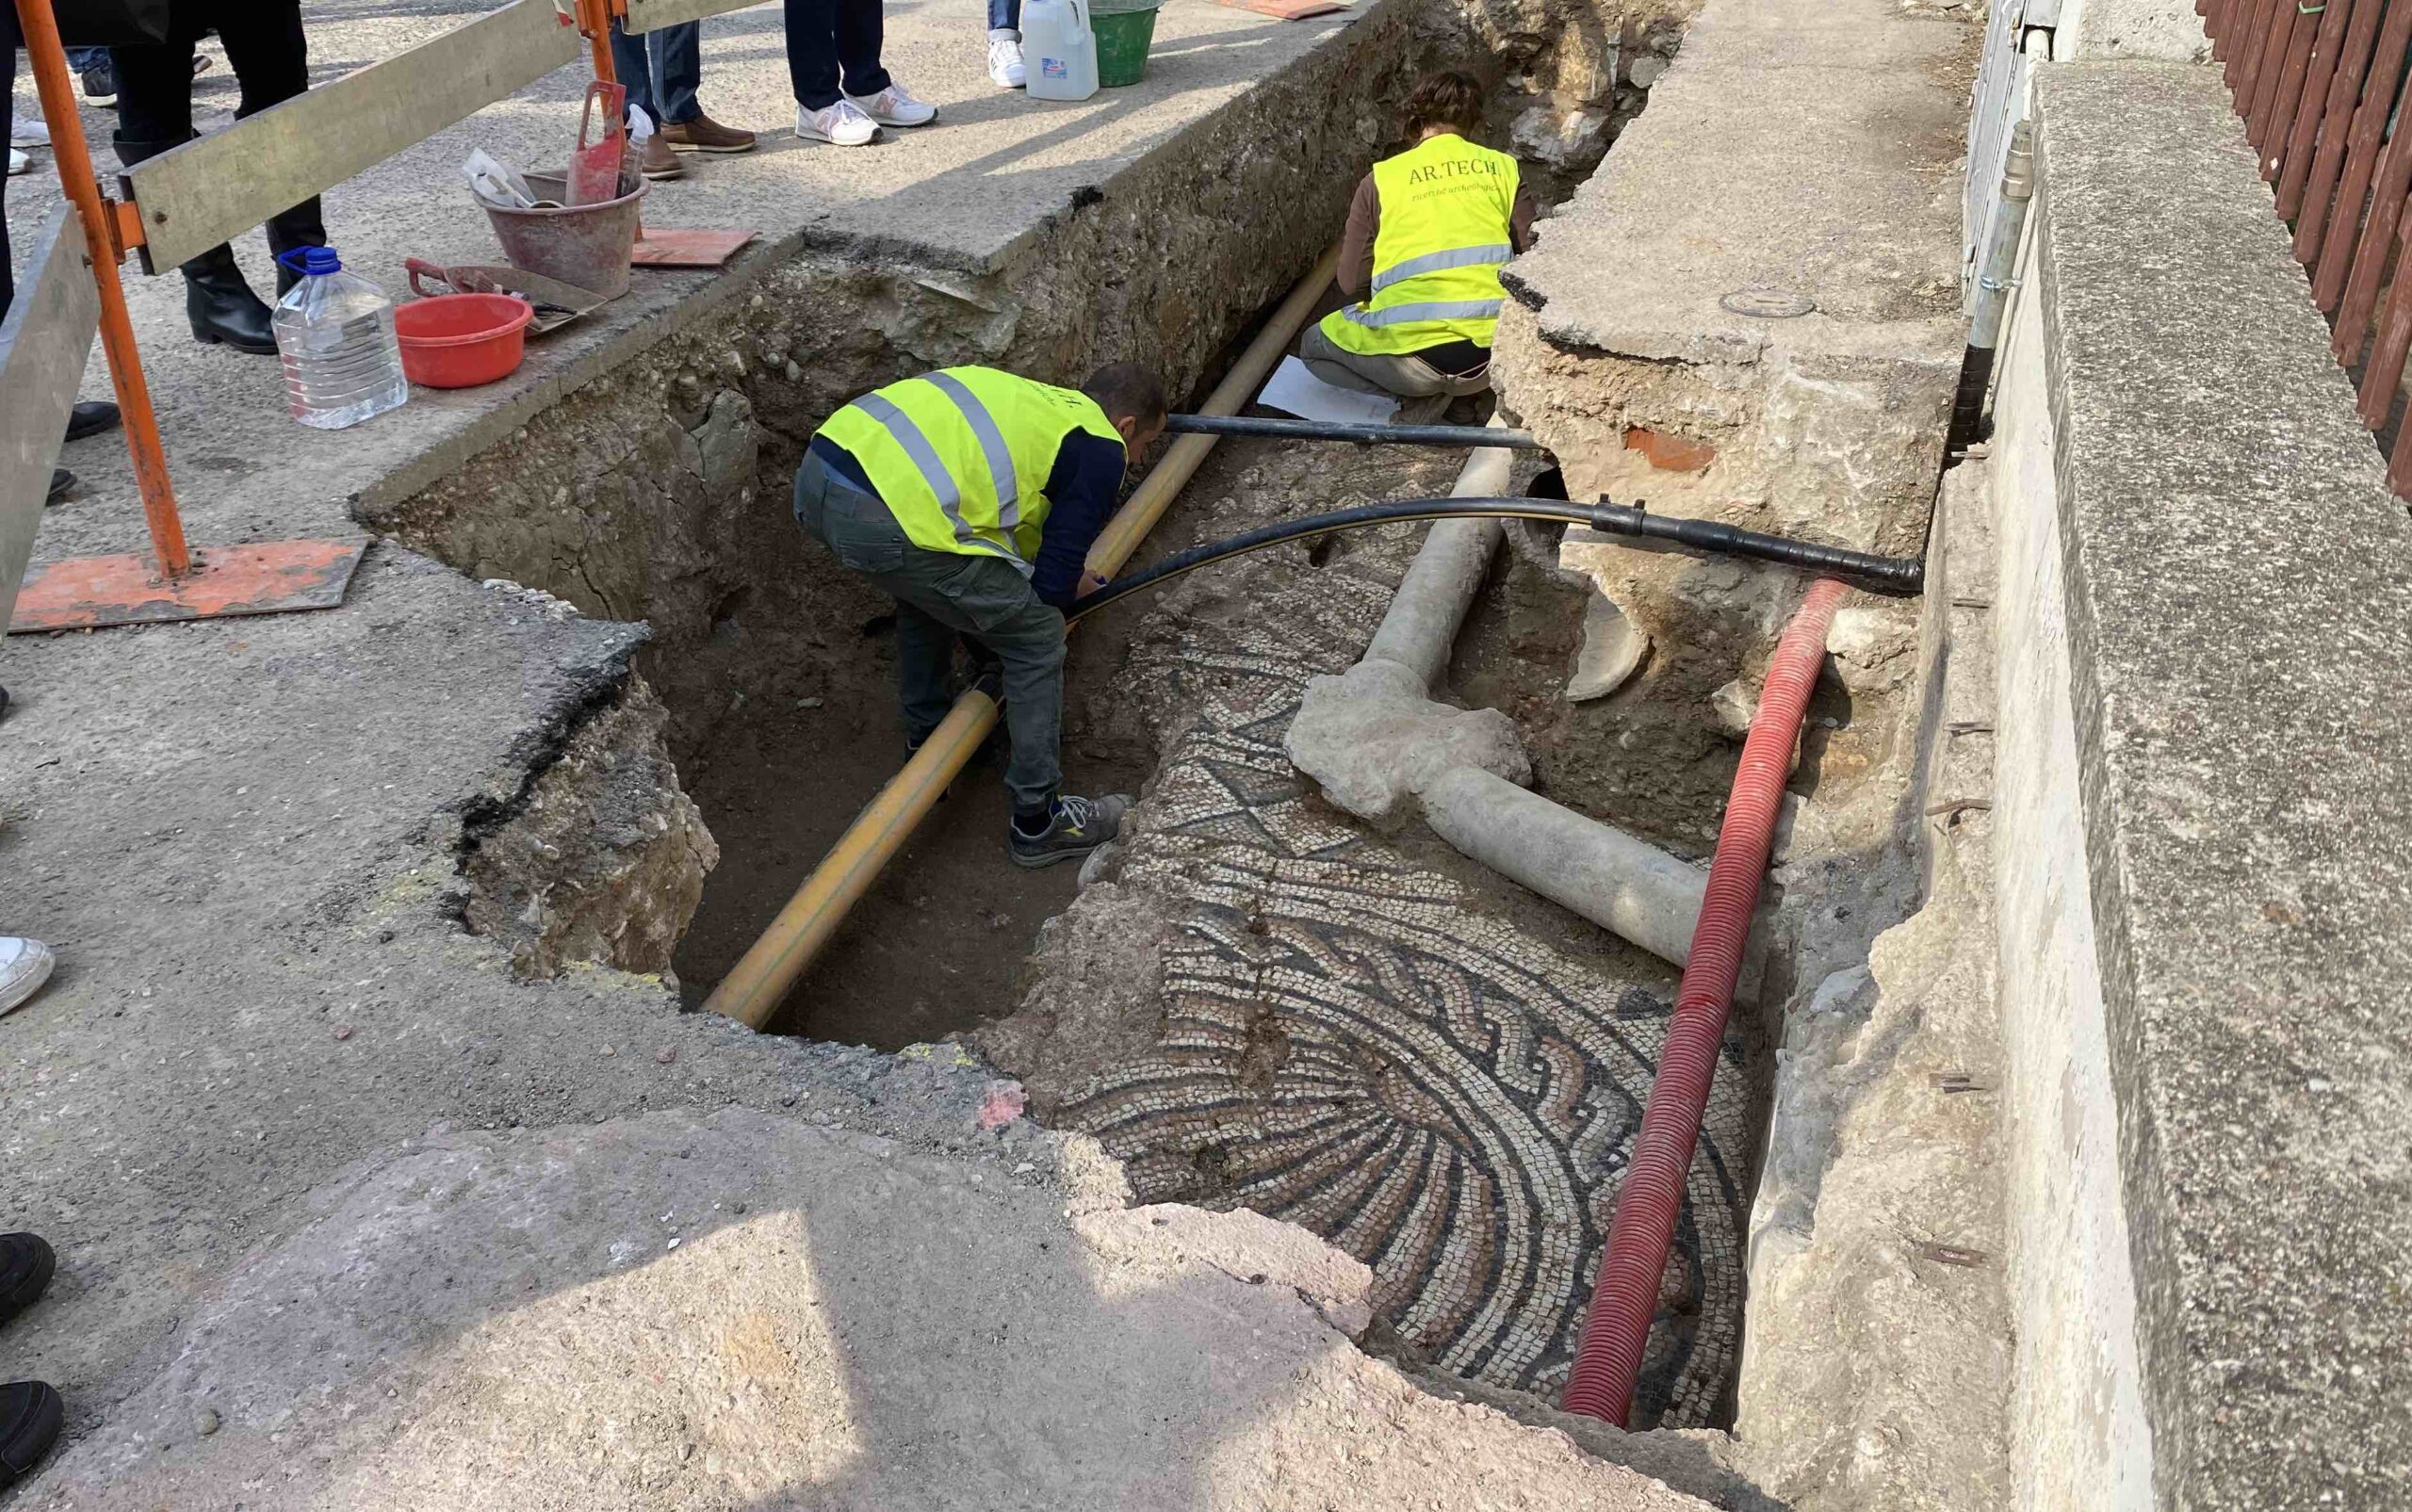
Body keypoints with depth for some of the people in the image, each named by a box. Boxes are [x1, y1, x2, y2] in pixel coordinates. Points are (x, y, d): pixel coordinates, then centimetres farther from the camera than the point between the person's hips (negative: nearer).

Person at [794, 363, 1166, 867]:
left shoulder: (1033, 399, 31)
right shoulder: (1102, 450, 7)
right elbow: (1053, 584, 5)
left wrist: (1063, 574, 46)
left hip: (817, 472, 9)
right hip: (889, 521, -9)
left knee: (928, 591, 36)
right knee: (1037, 638, 8)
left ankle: (927, 742, 49)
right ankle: (1037, 823, 17)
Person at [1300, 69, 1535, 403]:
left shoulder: (1381, 179, 3)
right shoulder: (1502, 168, 7)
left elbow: (1352, 284, 2)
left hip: (1413, 358, -3)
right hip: (1493, 357, 4)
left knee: (1313, 344, 25)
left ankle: (1411, 399, 3)